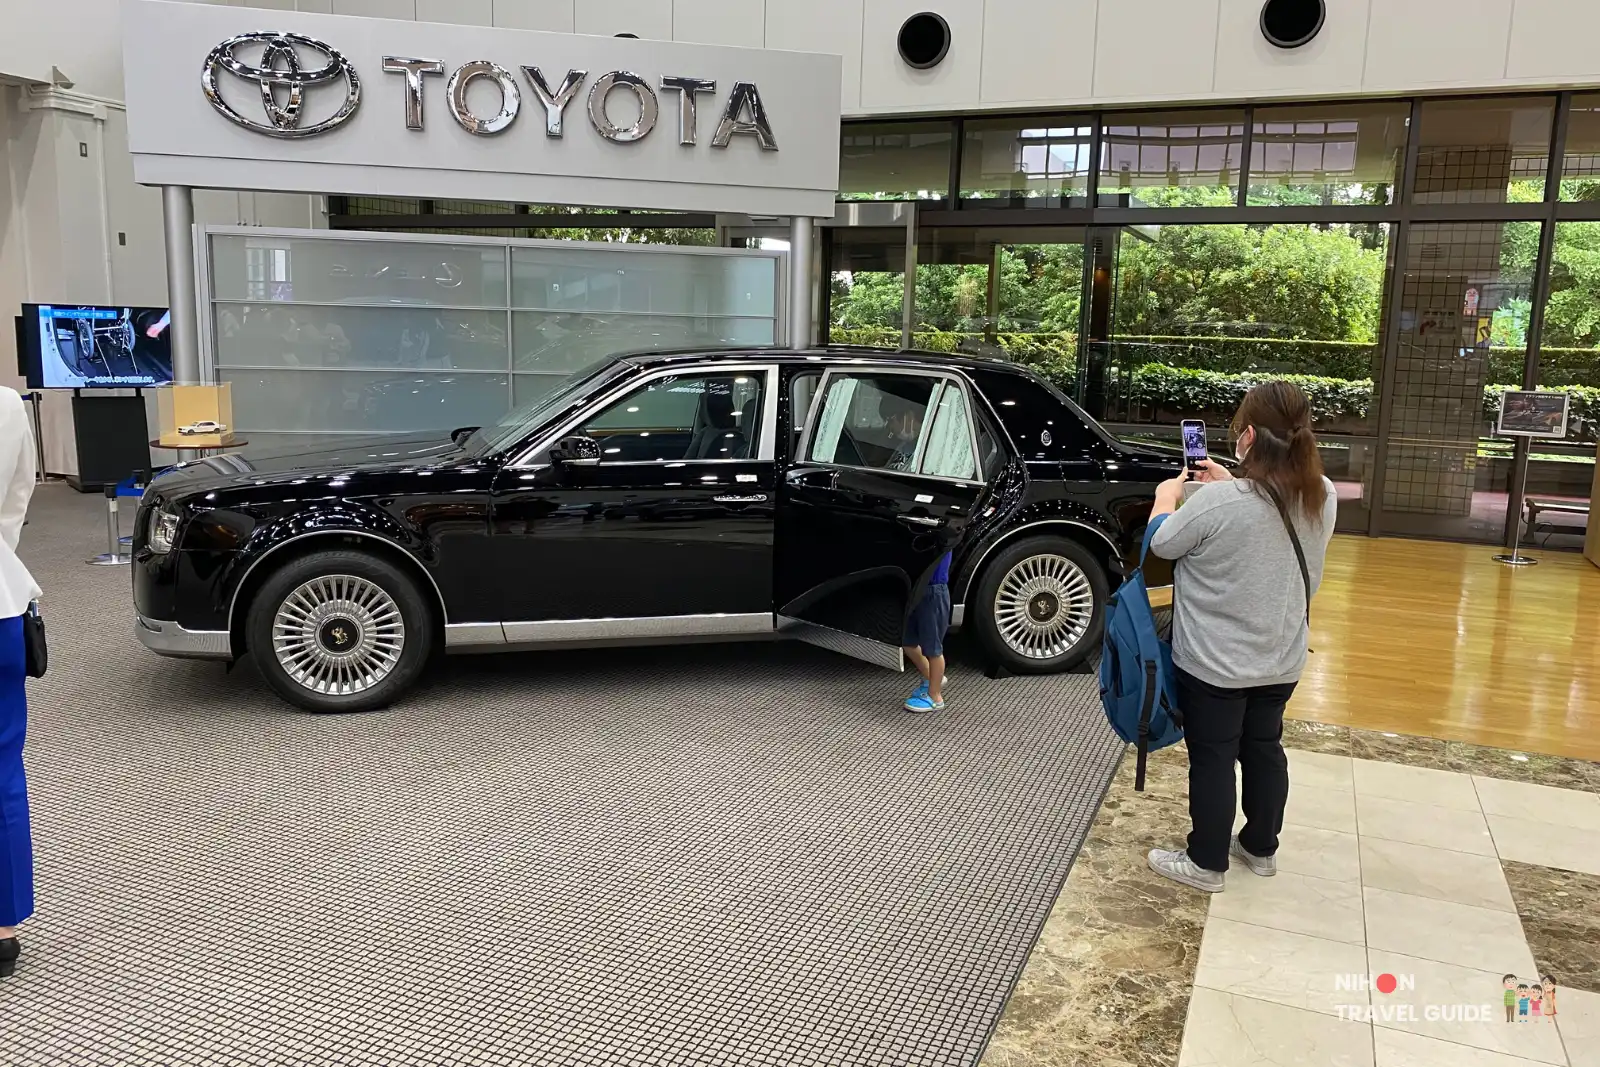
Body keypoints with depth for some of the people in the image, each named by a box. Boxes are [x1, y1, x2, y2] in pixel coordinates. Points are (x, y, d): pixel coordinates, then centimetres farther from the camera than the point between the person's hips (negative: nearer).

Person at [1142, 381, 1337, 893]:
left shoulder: (1215, 501, -28)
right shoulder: (1322, 498, -7)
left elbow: (1163, 544, -10)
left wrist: (1167, 495, 7)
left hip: (1214, 662, -6)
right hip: (1281, 659, 6)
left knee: (1213, 759, 8)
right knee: (1263, 747, 21)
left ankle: (1206, 862, 21)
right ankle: (1261, 847, 38)